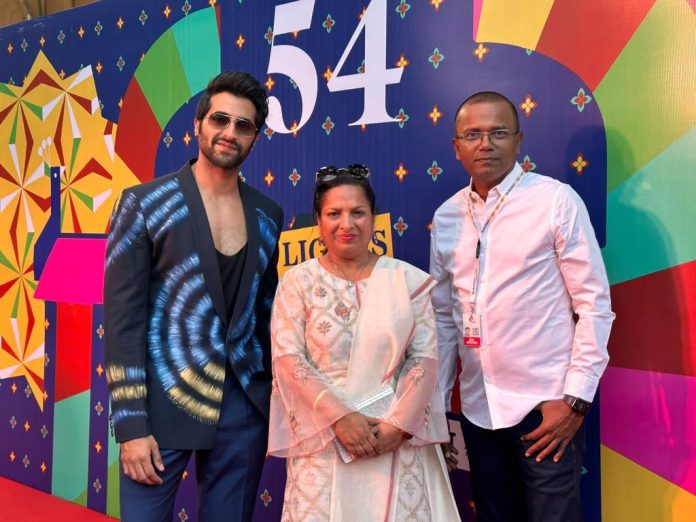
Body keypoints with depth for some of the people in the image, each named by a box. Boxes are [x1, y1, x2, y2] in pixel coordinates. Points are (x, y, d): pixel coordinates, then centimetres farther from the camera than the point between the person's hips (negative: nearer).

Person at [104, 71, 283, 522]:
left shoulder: (268, 214, 7)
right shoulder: (144, 204, -4)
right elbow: (123, 318, -7)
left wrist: (276, 397, 11)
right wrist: (131, 425, -11)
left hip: (245, 405, 4)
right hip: (163, 405, -3)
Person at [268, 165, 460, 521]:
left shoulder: (407, 279, 3)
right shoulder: (298, 282, 0)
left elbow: (425, 356, -1)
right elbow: (286, 359, -7)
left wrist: (398, 424, -10)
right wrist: (339, 416, -15)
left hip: (397, 438, 1)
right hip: (323, 439, -1)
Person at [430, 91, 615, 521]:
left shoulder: (556, 201, -7)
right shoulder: (446, 218, 5)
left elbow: (595, 306, -7)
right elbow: (444, 318, 8)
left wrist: (575, 399, -11)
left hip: (545, 406, -4)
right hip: (477, 409, 4)